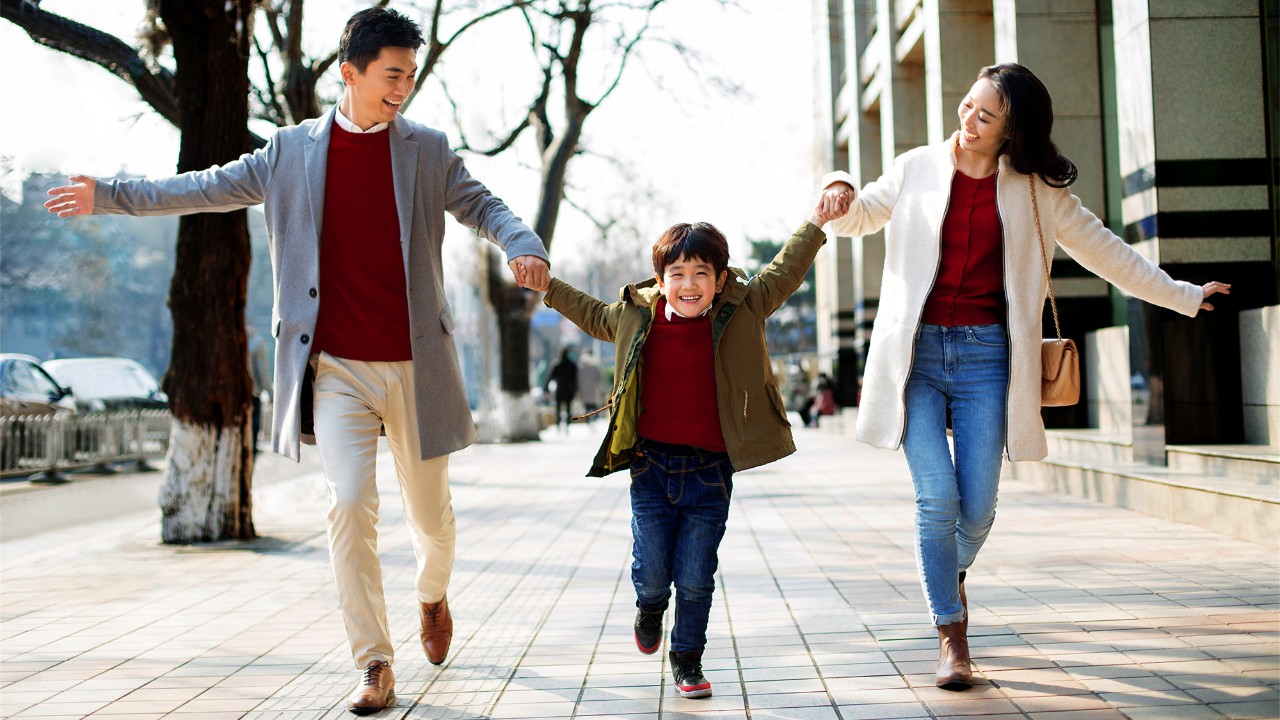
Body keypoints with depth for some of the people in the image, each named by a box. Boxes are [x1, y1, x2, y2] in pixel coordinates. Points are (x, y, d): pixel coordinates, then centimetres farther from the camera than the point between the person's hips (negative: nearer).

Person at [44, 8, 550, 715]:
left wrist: (523, 246, -20)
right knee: (348, 505, -13)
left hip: (416, 364, 1)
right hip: (337, 366, 0)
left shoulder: (427, 150, 4)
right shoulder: (292, 151, 5)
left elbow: (482, 205, 3)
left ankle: (433, 596, 45)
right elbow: (209, 188, 13)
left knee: (429, 510, 12)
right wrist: (109, 195, 13)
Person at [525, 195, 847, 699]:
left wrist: (815, 224, 4)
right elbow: (594, 317, 22)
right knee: (651, 572, 4)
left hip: (710, 471, -1)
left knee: (696, 578, 4)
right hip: (651, 466, 1)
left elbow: (783, 275, 8)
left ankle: (687, 658, 25)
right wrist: (548, 288, 26)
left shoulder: (740, 312, -3)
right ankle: (650, 608, 40)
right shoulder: (636, 316, 2)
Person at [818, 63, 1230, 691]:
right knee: (937, 497, -11)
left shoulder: (1036, 190, 5)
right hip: (917, 350, 0)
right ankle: (951, 635, 3)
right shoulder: (918, 169, 5)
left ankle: (953, 573, 34)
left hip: (984, 355, 1)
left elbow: (1104, 250, 13)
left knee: (977, 508, -2)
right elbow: (857, 217, 19)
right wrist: (840, 194, -5)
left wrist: (1183, 295, 15)